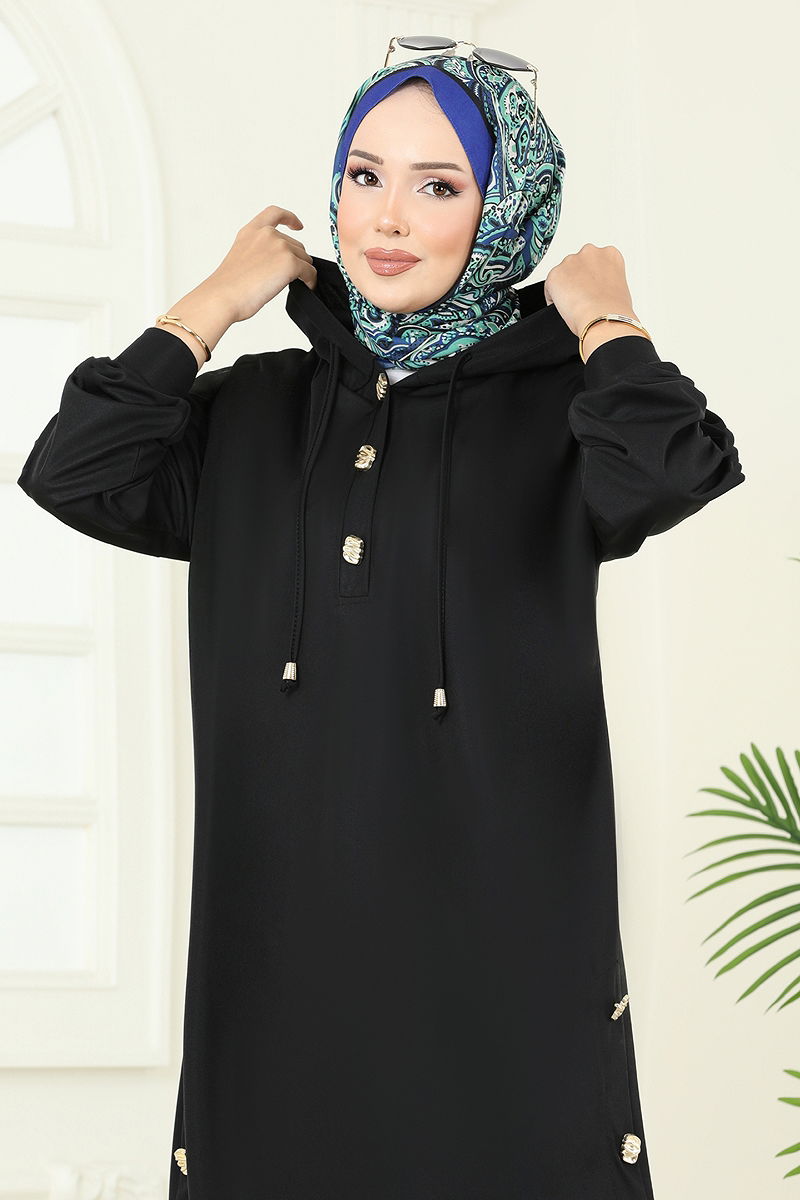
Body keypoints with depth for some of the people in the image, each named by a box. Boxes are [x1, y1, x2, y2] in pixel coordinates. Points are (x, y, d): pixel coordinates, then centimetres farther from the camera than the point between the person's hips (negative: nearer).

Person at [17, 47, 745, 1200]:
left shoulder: (560, 410, 1)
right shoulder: (255, 412, 12)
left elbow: (661, 478, -21)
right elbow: (75, 474, -3)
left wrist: (603, 321, -4)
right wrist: (215, 302, 5)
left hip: (500, 934, -3)